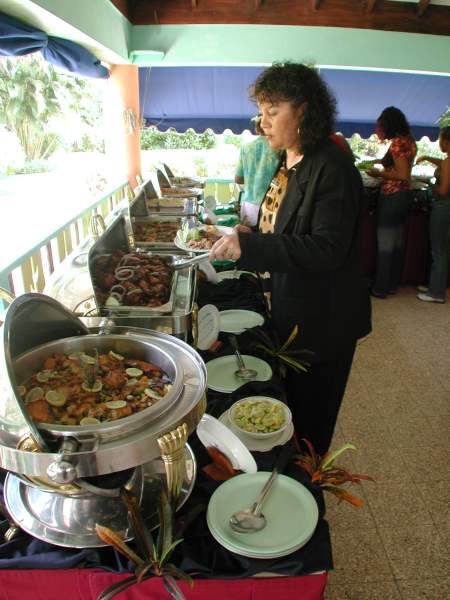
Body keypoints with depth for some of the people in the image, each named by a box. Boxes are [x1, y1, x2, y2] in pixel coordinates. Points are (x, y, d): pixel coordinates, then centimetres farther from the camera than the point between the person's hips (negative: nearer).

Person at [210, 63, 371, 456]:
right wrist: (249, 236, -1)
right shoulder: (290, 162, 7)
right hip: (289, 308, 9)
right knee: (290, 404, 25)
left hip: (323, 320, -9)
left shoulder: (332, 167, -22)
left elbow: (328, 249, -29)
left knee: (310, 416, 13)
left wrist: (249, 245, -36)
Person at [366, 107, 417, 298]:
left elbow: (403, 174, -22)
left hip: (391, 196, -9)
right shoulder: (409, 139, 9)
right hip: (404, 195, 9)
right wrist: (381, 161, 21)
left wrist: (378, 173, -14)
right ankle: (393, 284, 25)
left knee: (385, 243, -1)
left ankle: (381, 288, 8)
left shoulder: (397, 142, -17)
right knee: (397, 241, 14)